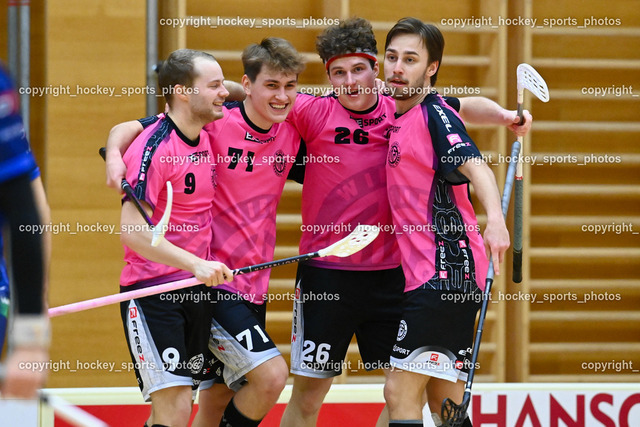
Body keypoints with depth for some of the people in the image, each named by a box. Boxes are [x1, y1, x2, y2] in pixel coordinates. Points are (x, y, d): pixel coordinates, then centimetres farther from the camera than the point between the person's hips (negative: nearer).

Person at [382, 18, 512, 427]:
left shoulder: (434, 113, -10)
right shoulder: (397, 118, 15)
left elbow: (475, 167, -26)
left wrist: (495, 218, -43)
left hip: (444, 273, -9)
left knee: (401, 391, -12)